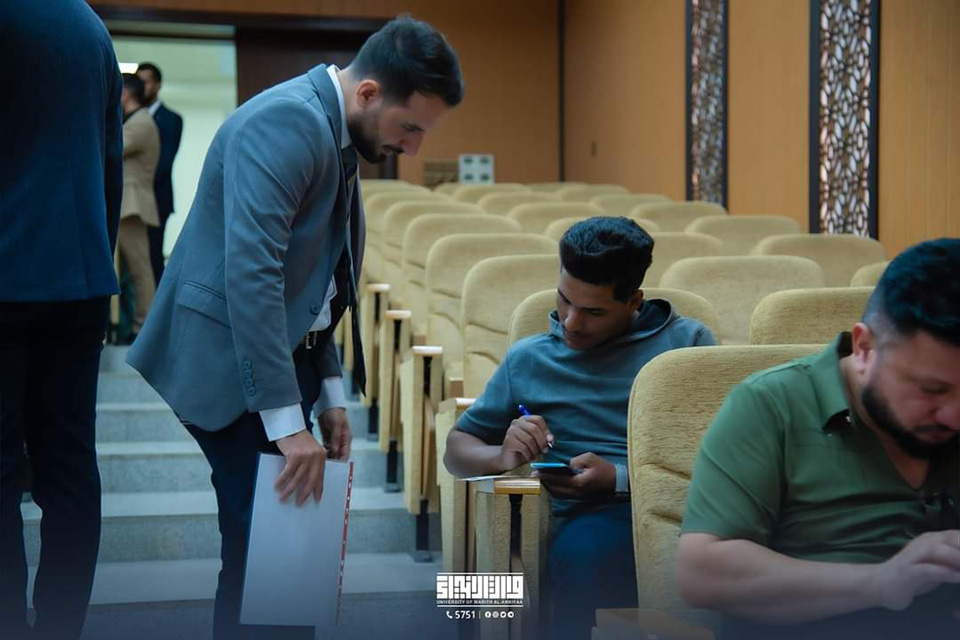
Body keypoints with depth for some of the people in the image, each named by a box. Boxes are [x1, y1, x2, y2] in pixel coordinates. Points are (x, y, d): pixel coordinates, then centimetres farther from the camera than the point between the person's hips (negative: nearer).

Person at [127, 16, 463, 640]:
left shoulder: (335, 136, 12)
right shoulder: (286, 121, -19)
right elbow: (250, 274, -27)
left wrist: (330, 392, 13)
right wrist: (288, 420, -28)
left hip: (282, 355, 10)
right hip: (233, 364, -10)